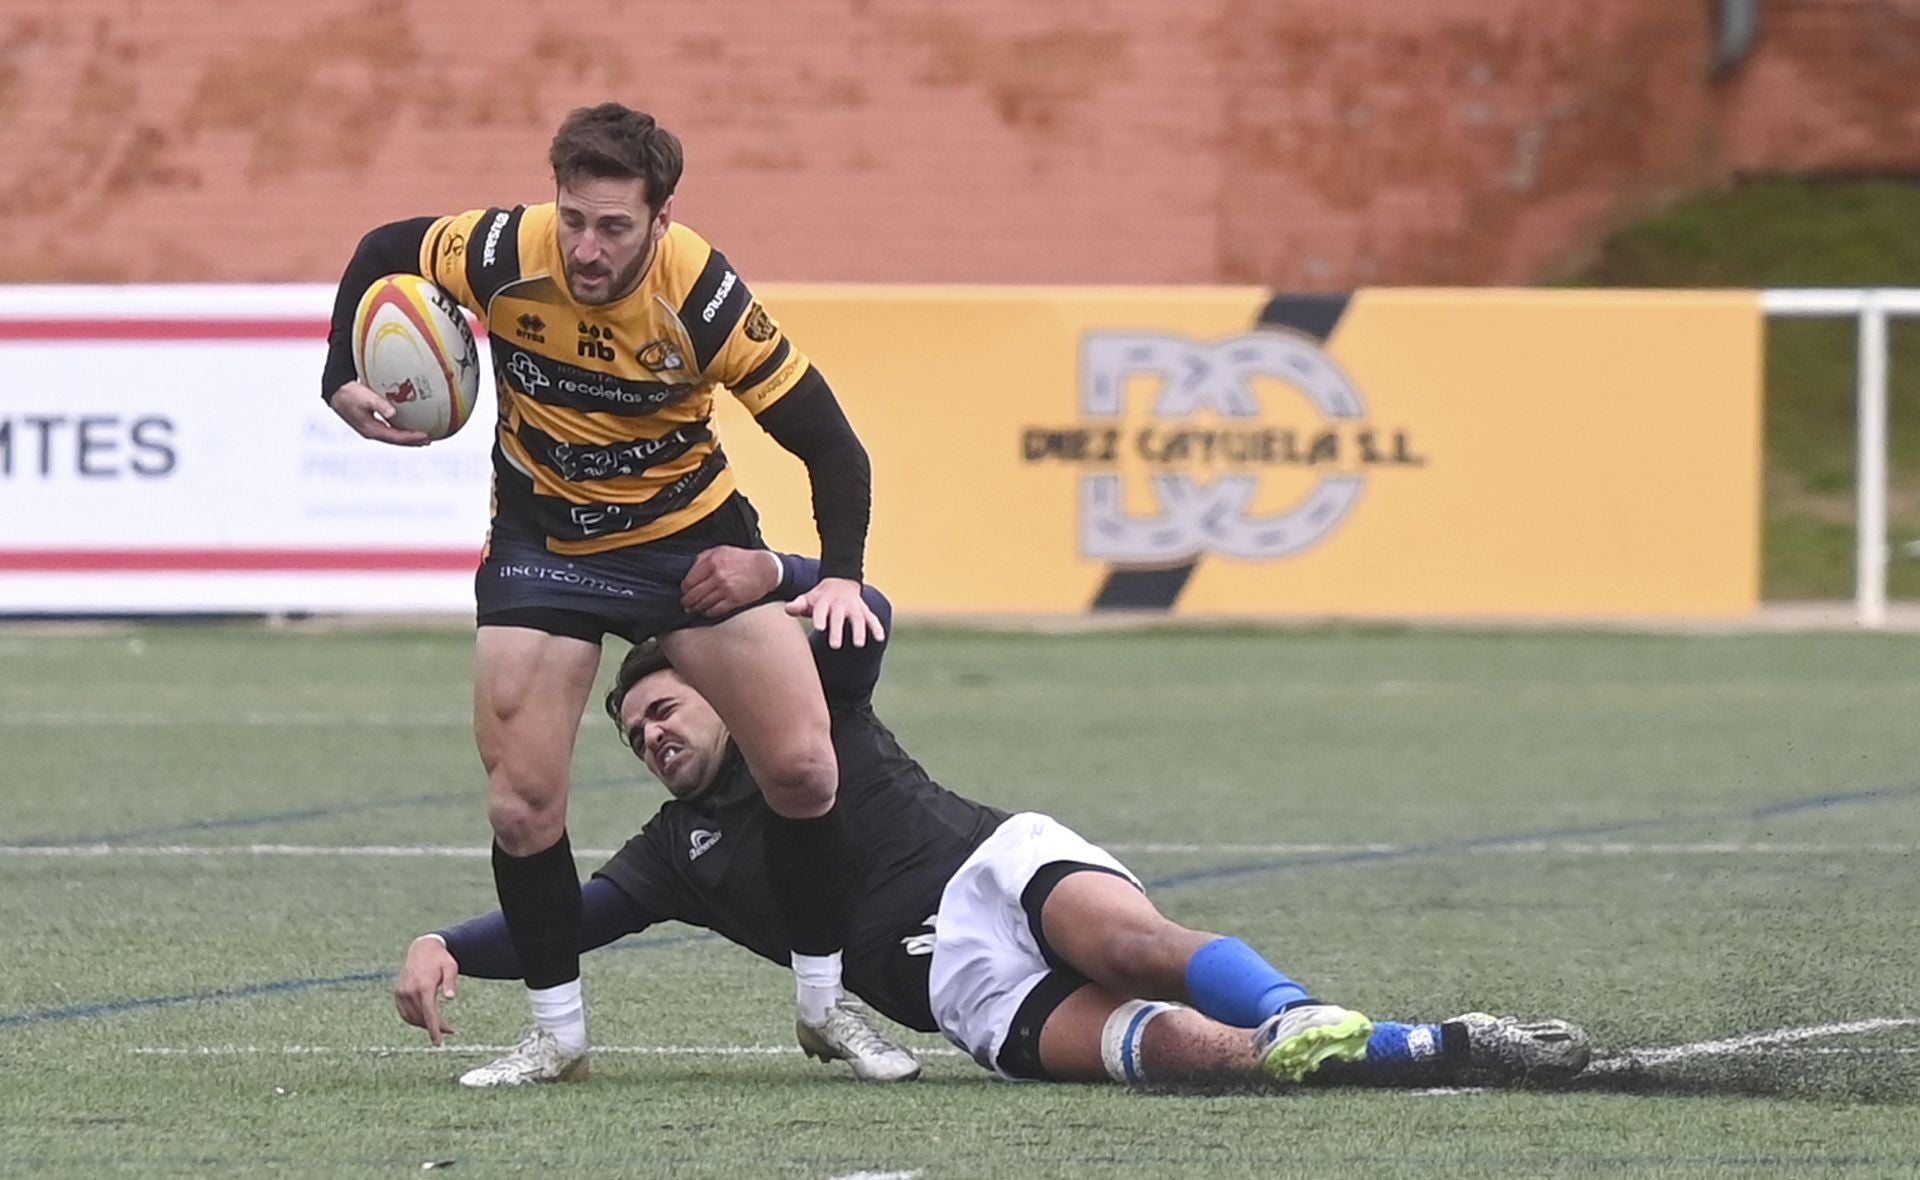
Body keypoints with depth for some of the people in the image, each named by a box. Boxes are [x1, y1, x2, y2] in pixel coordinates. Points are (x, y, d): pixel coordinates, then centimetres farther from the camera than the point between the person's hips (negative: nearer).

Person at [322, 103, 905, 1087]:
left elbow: (828, 442, -20)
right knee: (521, 806, -8)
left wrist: (841, 574, -31)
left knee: (802, 766, -8)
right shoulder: (505, 255, -23)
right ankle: (559, 1034, 9)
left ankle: (824, 1005, 11)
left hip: (691, 535, -1)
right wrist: (344, 382, -9)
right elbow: (381, 253, -1)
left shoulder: (700, 295, -27)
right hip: (542, 547, 1)